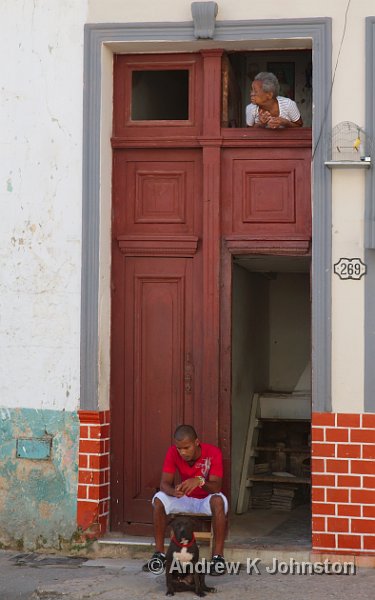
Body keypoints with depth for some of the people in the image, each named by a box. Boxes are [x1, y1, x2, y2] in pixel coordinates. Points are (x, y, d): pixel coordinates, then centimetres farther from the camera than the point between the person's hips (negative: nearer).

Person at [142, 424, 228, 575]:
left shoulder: (213, 452, -22)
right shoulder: (173, 452, -13)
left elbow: (216, 487, -28)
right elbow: (165, 483, -17)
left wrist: (200, 481, -49)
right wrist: (174, 492, -41)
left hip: (207, 499, -3)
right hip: (185, 500, 3)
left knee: (218, 501, -37)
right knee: (159, 499, -24)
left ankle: (218, 557, -33)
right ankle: (159, 554, -16)